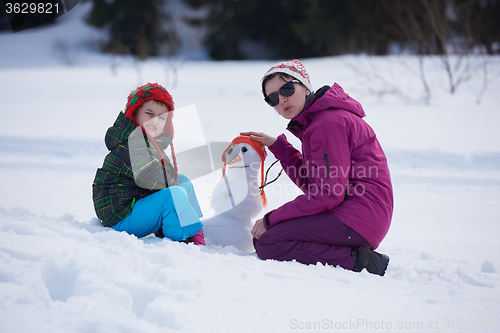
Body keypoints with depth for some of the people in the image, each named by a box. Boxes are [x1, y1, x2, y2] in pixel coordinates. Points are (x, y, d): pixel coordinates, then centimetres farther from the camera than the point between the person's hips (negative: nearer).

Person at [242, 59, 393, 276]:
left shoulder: (329, 122, -14)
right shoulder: (314, 121, 18)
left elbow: (329, 194, -20)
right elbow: (310, 184, 19)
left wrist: (270, 220, -14)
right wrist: (277, 145, 15)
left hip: (359, 213, -11)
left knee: (268, 243, -19)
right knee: (262, 237, 9)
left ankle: (357, 262, -17)